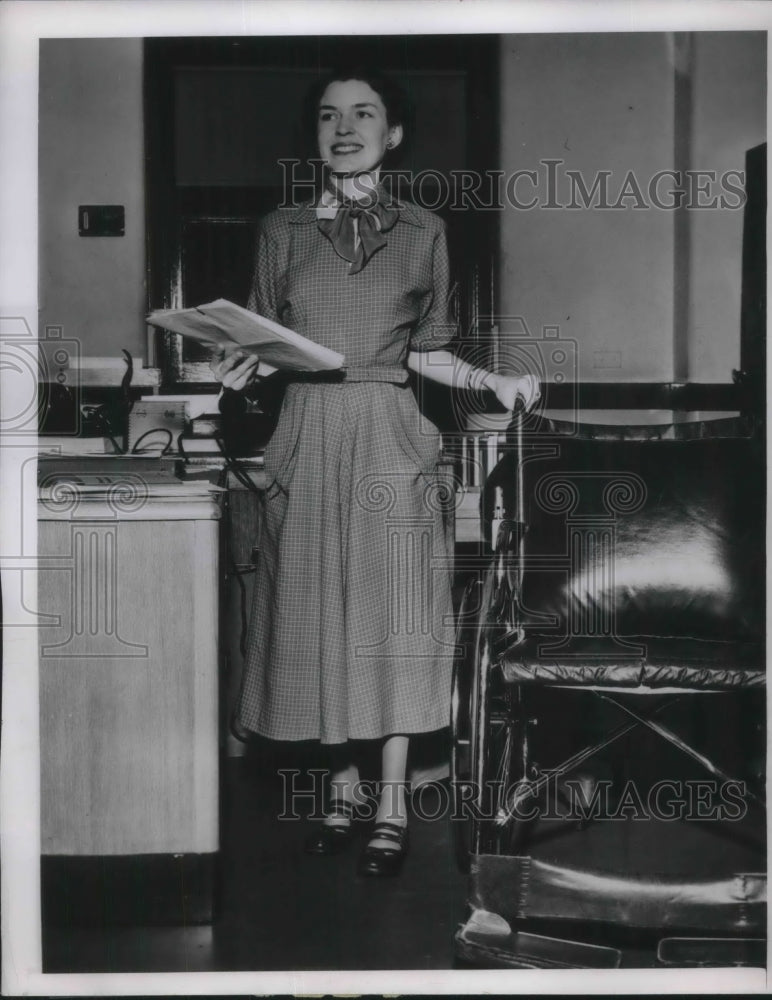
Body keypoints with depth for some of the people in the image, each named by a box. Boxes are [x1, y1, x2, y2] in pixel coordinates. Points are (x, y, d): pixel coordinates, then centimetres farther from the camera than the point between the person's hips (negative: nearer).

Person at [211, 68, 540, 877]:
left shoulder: (423, 231, 7)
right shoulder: (282, 231, 8)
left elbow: (426, 352, 11)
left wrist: (495, 382, -3)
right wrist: (240, 368, -10)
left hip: (389, 437, -1)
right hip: (309, 437, 1)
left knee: (393, 611, -1)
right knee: (318, 612, 3)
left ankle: (392, 808, 7)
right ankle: (342, 791, 17)